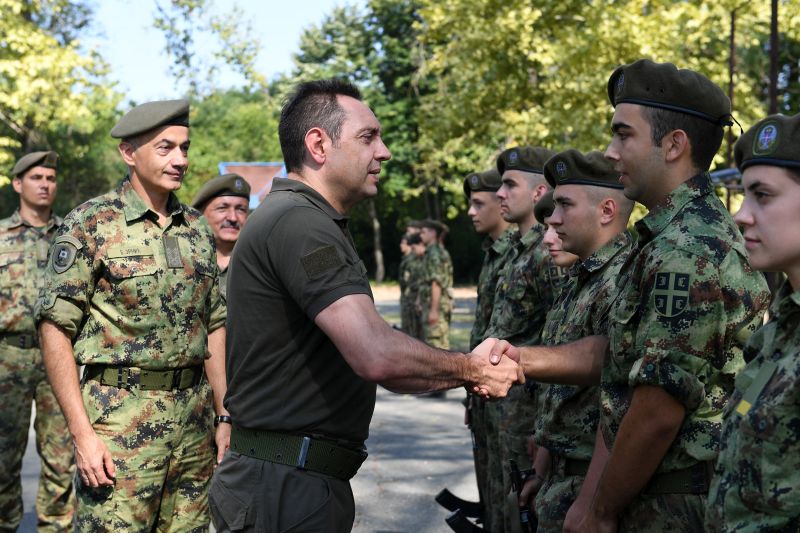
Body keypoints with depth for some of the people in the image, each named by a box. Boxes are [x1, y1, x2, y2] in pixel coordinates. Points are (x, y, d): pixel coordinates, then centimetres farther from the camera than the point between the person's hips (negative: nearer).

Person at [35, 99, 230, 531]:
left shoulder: (198, 230, 12)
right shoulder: (90, 225, -5)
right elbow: (54, 329, -9)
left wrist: (224, 416, 11)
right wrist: (82, 433, -15)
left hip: (194, 421, 5)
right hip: (121, 420, -5)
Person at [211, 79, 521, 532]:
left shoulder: (309, 221, 17)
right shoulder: (298, 222, -18)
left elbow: (365, 364, 14)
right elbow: (377, 355, -30)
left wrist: (470, 372, 2)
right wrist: (469, 369, -13)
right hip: (285, 488, -10)